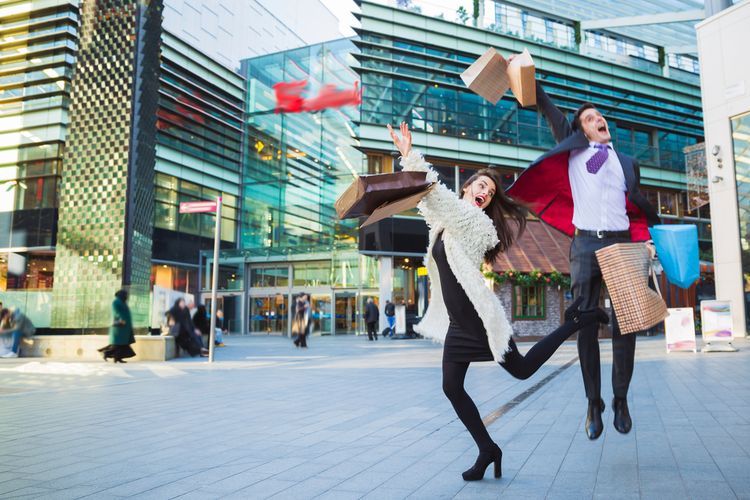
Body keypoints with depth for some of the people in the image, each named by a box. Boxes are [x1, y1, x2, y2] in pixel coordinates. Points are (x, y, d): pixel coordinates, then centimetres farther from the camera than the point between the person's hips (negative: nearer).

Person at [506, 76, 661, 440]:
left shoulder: (627, 163, 18)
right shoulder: (573, 149, 13)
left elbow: (637, 207, 18)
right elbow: (547, 109, 9)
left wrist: (652, 235, 4)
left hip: (621, 245, 2)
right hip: (585, 245, -1)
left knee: (624, 326, 0)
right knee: (586, 326, -1)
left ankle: (621, 400, 13)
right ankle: (593, 403, 9)